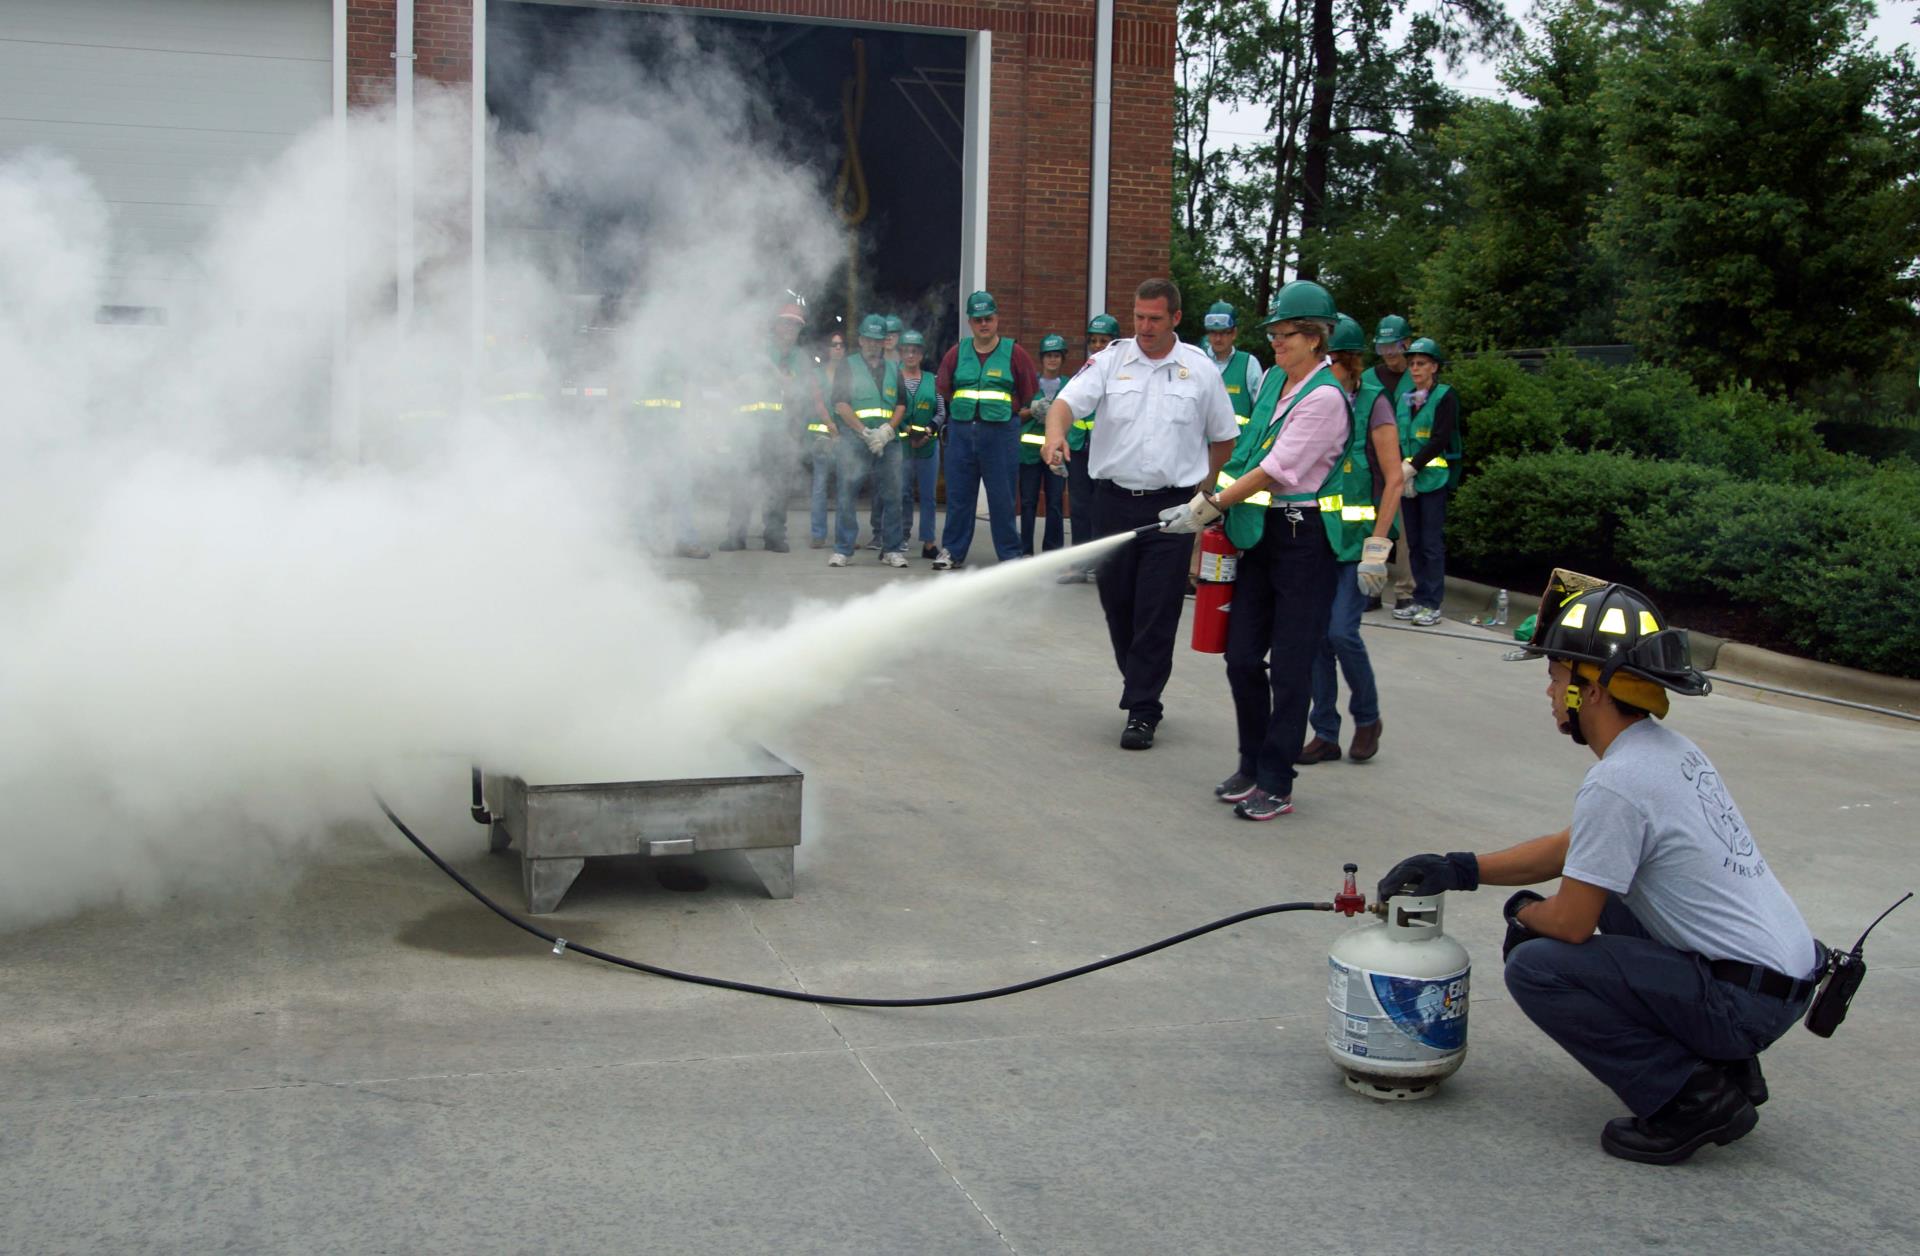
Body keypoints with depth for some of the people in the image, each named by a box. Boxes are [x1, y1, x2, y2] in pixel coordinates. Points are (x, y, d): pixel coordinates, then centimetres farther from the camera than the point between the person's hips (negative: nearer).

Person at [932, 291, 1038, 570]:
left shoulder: (1014, 353, 2)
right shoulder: (957, 353, 9)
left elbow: (1028, 392, 7)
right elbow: (943, 389, 17)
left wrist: (1005, 410, 5)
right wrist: (962, 409, 11)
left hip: (1000, 432, -2)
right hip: (961, 430, 3)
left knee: (1002, 496, -1)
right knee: (958, 494, 5)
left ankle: (1010, 554, 7)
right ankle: (952, 551, 13)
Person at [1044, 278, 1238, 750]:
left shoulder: (1200, 370, 4)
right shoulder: (1110, 361, 3)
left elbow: (1223, 437, 13)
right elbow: (1068, 401, -11)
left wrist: (1201, 486, 5)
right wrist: (1055, 432, -32)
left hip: (1171, 507, -2)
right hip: (1115, 500, 2)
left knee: (1157, 614, -4)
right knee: (1118, 605, 10)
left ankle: (1141, 711, 1)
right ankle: (1141, 691, 30)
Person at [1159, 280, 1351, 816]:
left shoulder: (1325, 397, -13)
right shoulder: (1271, 379, 11)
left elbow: (1274, 471, -17)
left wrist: (1208, 508, -14)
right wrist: (1210, 503, 13)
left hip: (1305, 537, -7)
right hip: (1261, 533, 8)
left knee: (1289, 665, -3)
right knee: (1242, 655, 7)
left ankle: (1276, 784, 4)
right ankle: (1252, 764, 22)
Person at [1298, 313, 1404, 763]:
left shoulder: (1372, 404, -6)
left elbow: (1394, 480, -8)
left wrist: (1377, 545, -14)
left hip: (1354, 538, -5)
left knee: (1341, 630, -12)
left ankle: (1368, 717, 11)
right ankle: (1325, 734, 13)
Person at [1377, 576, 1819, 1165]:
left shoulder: (1617, 782, -20)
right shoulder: (1674, 750, 10)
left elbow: (1571, 922, -14)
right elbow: (1573, 848, 20)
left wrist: (1522, 912, 9)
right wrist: (1457, 868, 14)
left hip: (1744, 1000, -9)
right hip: (1789, 974, 9)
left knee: (1535, 966, -11)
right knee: (1602, 892, 27)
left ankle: (1691, 1098, -7)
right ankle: (1724, 1066, 19)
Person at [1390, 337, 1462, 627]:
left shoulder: (1445, 397, -2)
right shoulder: (1404, 399, 13)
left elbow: (1440, 439, -11)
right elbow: (1396, 439, 9)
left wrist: (1411, 467, -16)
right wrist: (1401, 471, -7)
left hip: (1434, 478, -5)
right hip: (1407, 478, 5)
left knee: (1432, 543, -5)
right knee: (1414, 541, 7)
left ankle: (1433, 604, -2)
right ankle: (1420, 599, 14)